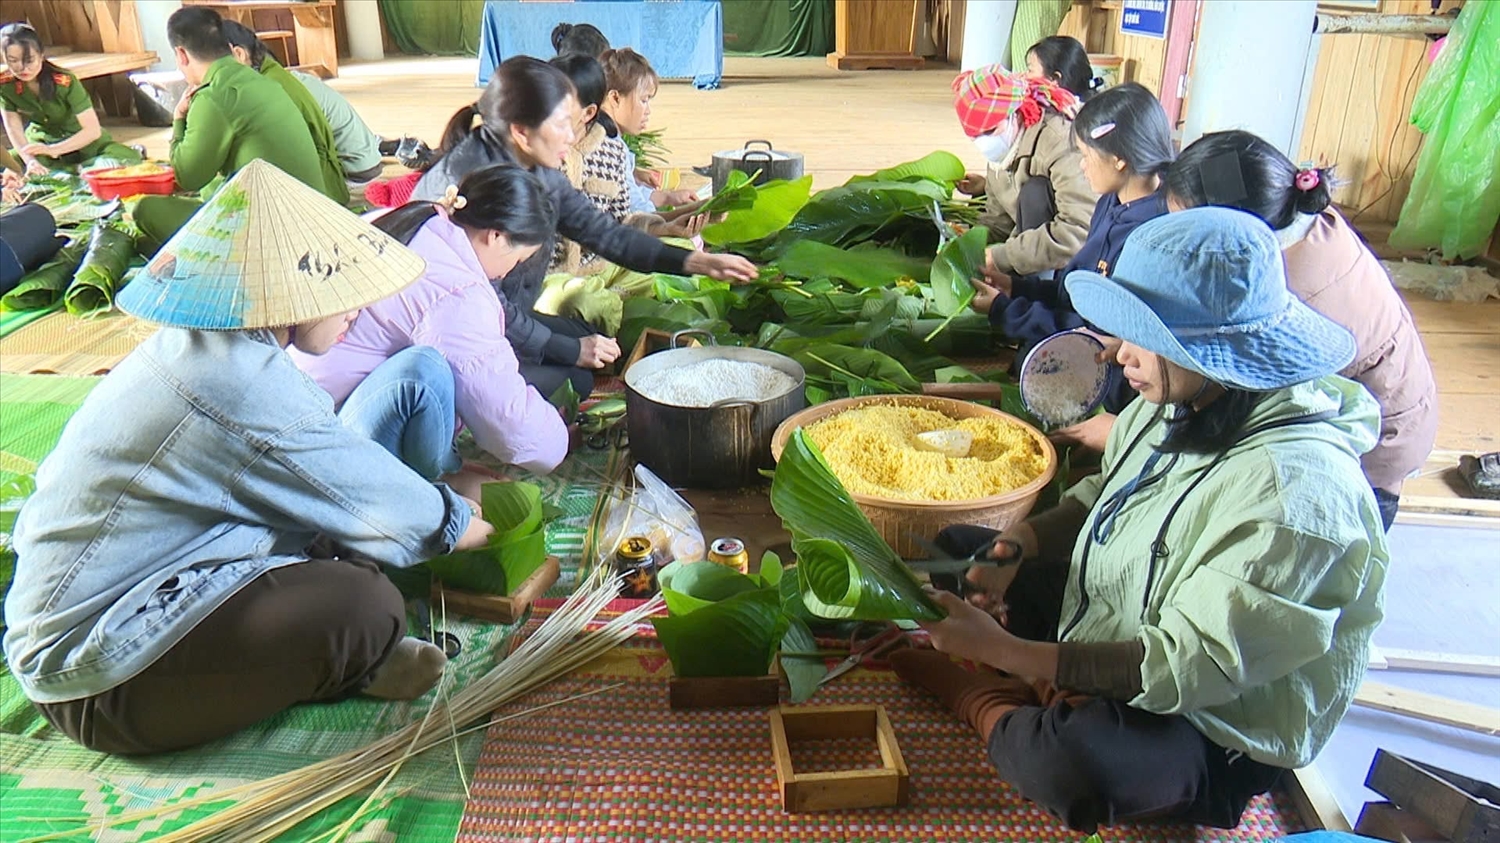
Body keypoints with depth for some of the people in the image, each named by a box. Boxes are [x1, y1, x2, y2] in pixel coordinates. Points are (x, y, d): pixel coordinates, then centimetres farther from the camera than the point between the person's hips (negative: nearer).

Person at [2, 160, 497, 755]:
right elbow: (383, 506, -16)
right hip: (96, 680, -10)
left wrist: (445, 494, 13)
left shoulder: (197, 344, 4)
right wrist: (485, 527, 1)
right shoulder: (247, 389, -27)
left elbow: (344, 472, 12)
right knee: (363, 606, -26)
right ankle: (344, 672, 5)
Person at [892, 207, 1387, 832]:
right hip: (1104, 628, 8)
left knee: (1068, 762, -38)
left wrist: (1002, 649, -32)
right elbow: (1105, 493, 11)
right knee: (952, 550, 12)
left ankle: (979, 702, -7)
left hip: (1210, 729, -8)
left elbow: (1182, 669, -32)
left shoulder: (1294, 493, -33)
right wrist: (1021, 543, -9)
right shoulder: (1177, 403, -8)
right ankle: (1038, 695, -6)